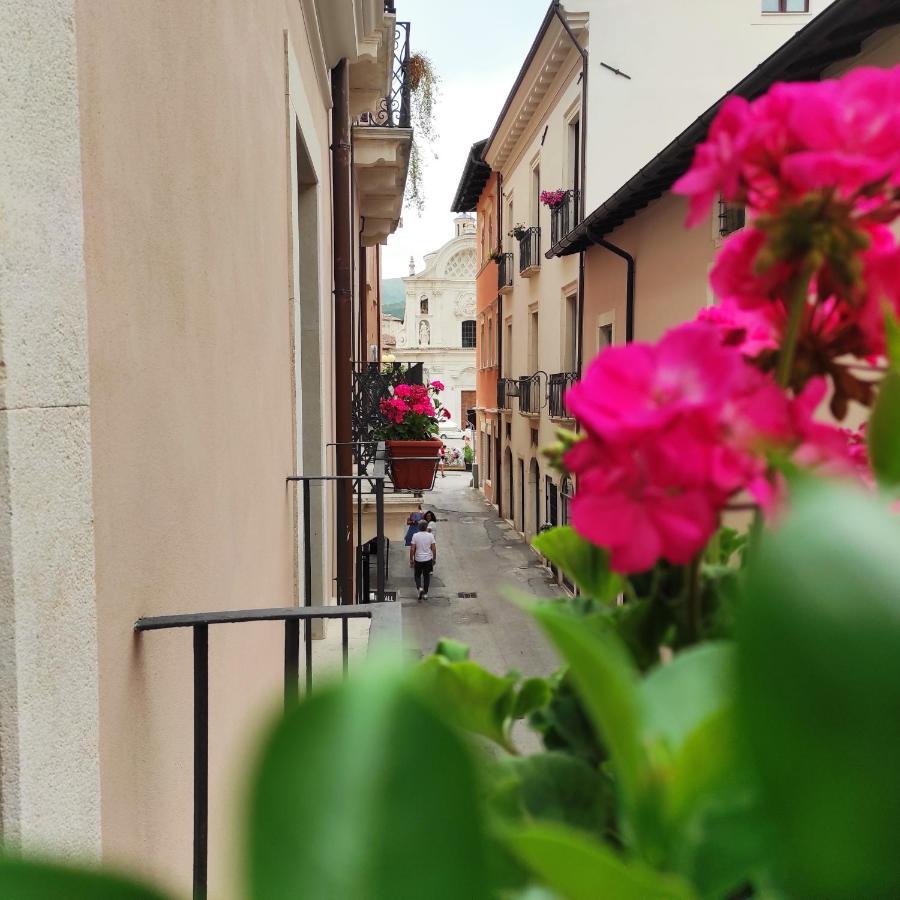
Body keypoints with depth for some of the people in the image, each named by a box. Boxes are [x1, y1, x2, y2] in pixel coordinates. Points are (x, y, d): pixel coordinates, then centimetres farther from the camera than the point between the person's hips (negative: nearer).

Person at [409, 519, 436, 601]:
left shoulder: (415, 536, -8)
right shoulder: (430, 535, -5)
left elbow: (412, 549, -8)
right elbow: (434, 549, -3)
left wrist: (411, 560, 2)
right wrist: (434, 559, 10)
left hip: (418, 560, -1)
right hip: (428, 559, 1)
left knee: (417, 575, 15)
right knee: (426, 576, 16)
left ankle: (420, 588, -10)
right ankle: (425, 593, 17)